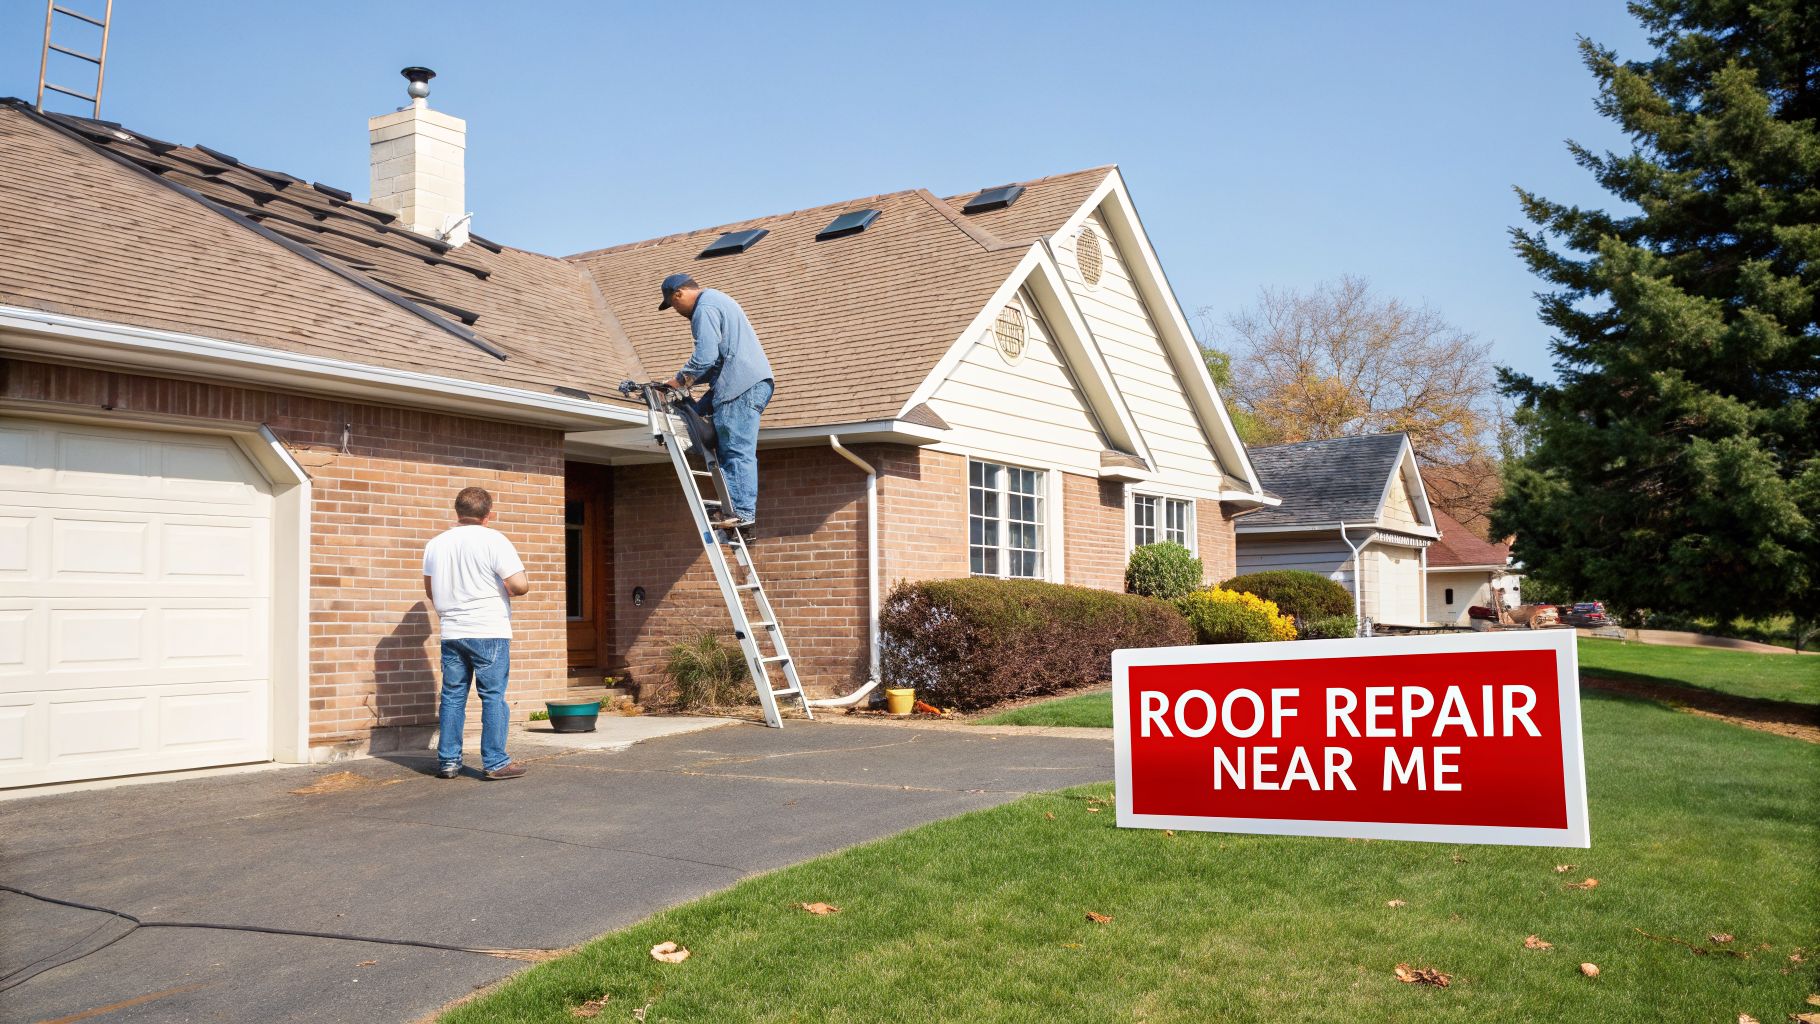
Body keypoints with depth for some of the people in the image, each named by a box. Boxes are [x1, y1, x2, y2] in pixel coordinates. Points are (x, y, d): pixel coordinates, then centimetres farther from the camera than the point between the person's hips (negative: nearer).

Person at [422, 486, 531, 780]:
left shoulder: (435, 544, 8)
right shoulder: (493, 540, -10)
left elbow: (430, 590, 19)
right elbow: (520, 585, -17)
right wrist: (510, 589, 5)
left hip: (451, 632, 5)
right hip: (489, 633, -5)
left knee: (452, 697, 11)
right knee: (493, 697, 0)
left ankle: (448, 761, 14)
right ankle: (494, 763, 1)